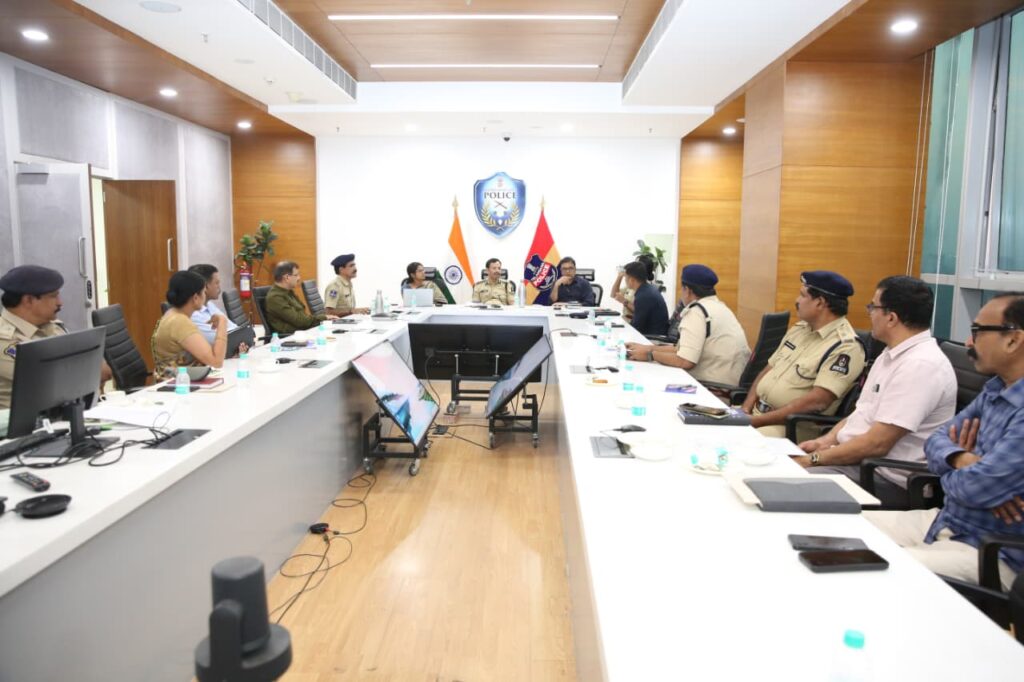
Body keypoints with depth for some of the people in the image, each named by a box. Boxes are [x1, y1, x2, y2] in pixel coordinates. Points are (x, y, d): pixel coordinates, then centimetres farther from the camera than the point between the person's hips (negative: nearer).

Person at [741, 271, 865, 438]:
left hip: (790, 425, -8)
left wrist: (758, 420, -21)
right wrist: (745, 408, -1)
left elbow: (817, 402, -21)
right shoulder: (799, 328, 13)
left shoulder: (844, 347, -13)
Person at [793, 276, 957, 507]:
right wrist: (824, 442, 2)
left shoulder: (920, 365, -20)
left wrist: (814, 459, -16)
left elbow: (877, 444, -24)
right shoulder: (892, 354, 12)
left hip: (887, 479, -9)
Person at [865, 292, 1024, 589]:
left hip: (988, 554, -9)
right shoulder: (996, 389, 8)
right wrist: (961, 459, -15)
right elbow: (937, 439, 9)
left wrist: (950, 473, -4)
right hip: (944, 522, 9)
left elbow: (975, 487, -28)